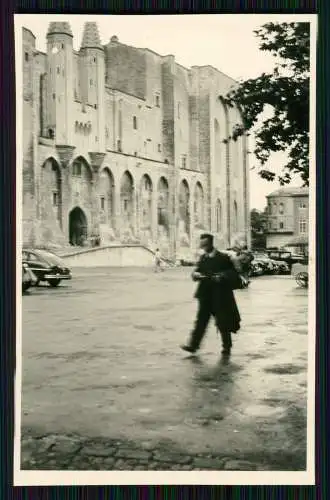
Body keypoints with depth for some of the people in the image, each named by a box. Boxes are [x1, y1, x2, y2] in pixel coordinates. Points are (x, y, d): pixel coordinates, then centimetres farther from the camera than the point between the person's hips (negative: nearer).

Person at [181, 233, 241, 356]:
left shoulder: (223, 257, -6)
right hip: (205, 295, 4)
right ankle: (193, 344, 1)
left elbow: (233, 272, -6)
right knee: (201, 320, 2)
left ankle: (227, 346, 18)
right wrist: (196, 274, -13)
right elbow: (197, 271, 10)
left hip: (220, 295, -4)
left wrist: (222, 276, -22)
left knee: (222, 322, 4)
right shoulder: (203, 258, 11)